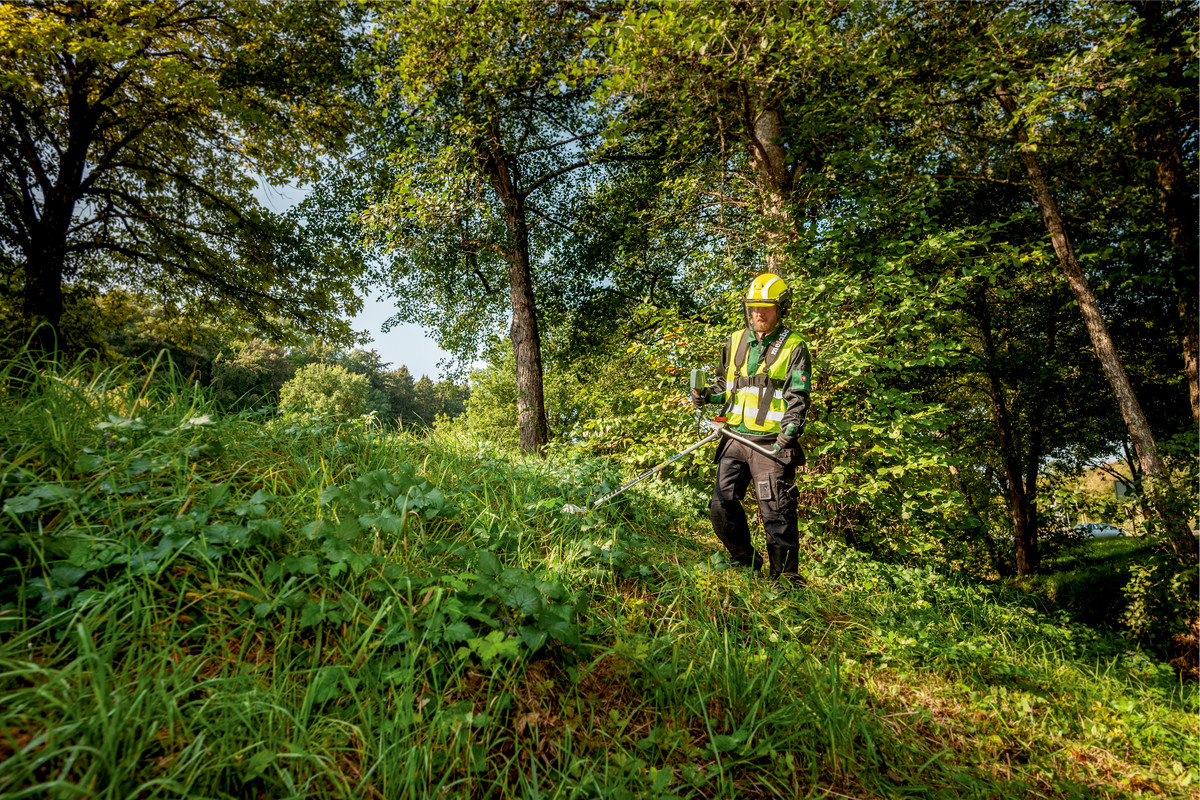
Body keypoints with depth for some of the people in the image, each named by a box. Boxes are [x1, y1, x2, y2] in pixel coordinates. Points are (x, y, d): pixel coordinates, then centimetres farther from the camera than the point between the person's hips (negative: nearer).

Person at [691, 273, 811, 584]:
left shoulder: (793, 348, -1)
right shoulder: (736, 341, 13)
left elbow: (798, 398, -6)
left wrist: (789, 432, -20)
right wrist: (706, 394, 2)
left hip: (771, 443, -5)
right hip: (736, 438, 5)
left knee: (777, 515, -3)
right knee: (721, 507, 6)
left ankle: (786, 579, 13)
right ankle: (746, 564, 27)